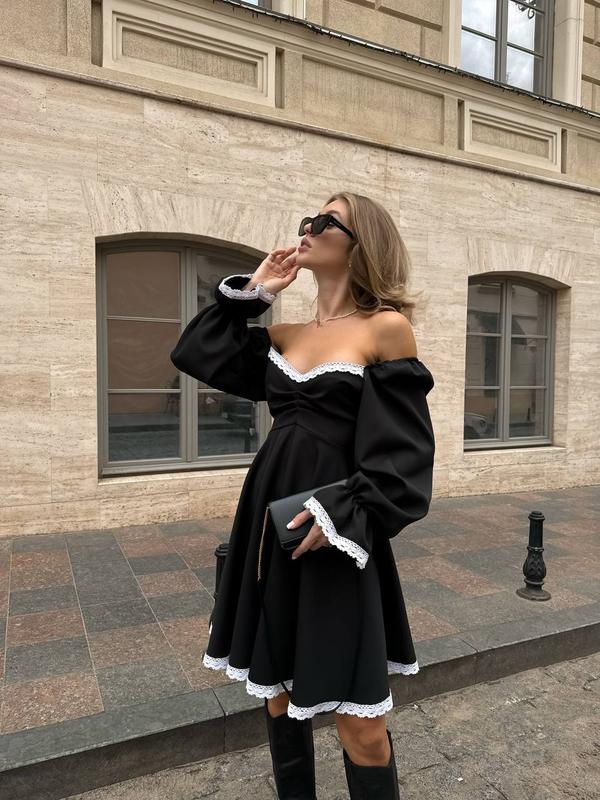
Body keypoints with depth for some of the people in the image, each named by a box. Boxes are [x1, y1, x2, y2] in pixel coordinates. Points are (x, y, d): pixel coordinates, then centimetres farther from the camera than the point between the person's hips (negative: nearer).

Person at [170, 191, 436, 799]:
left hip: (336, 526, -5)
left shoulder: (387, 327, -6)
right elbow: (198, 355, 13)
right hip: (270, 517, 6)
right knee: (277, 689, 20)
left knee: (358, 720, 3)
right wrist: (250, 293, 8)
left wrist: (343, 514, -19)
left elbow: (402, 449, -9)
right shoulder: (286, 334, 11)